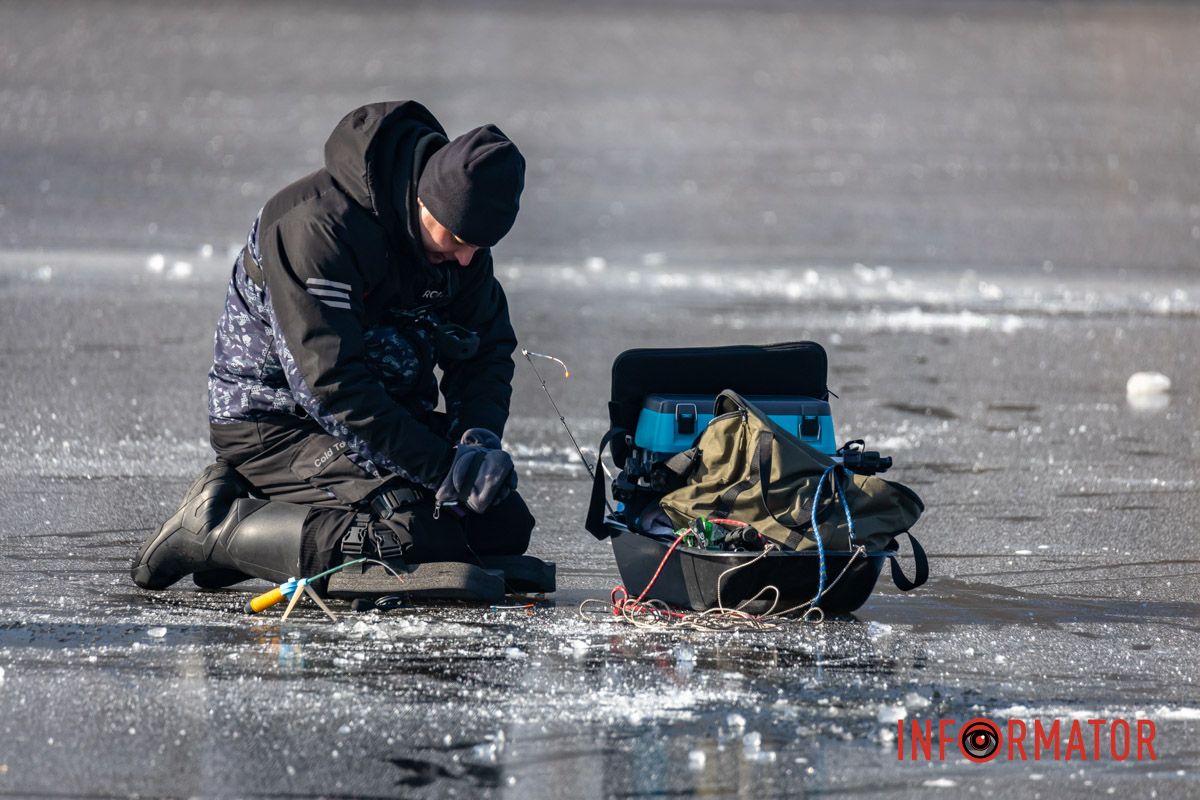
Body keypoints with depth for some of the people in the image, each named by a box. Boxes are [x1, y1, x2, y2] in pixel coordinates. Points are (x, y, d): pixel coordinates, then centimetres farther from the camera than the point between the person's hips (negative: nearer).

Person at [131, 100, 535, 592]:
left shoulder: (458, 227, -1)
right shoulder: (319, 226, -27)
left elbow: (488, 347, 9)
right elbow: (332, 384, -29)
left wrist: (479, 435, -12)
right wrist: (441, 468, -29)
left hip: (389, 414, 9)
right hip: (278, 419, -9)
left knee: (505, 524, -2)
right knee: (414, 533, -29)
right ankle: (214, 528, -12)